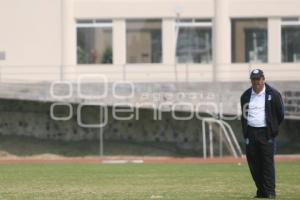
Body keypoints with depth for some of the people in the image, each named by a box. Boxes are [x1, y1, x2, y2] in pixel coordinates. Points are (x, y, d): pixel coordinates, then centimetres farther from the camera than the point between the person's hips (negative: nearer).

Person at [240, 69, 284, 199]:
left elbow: (280, 114, 6)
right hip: (251, 133, 4)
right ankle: (261, 191, 13)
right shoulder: (246, 96, 10)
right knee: (253, 163, 3)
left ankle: (270, 192, -6)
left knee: (268, 162, -8)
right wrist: (245, 132, 10)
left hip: (266, 133, -4)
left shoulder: (273, 94, 0)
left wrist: (273, 128, 6)